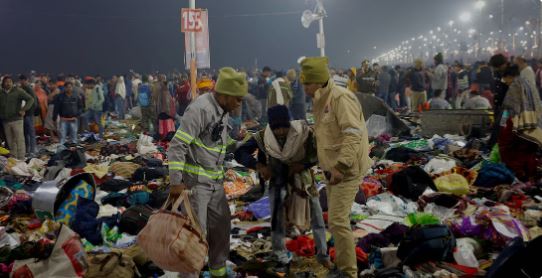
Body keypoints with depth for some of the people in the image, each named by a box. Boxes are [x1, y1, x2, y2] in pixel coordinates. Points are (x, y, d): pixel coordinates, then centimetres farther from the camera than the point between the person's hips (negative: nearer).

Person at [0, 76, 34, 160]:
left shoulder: (18, 91, -3)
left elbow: (30, 99, -7)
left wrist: (24, 109, -15)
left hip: (17, 120, -4)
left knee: (20, 141, -6)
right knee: (10, 142, 10)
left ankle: (21, 159, -3)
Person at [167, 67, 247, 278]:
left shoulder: (223, 111, 7)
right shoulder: (200, 109, -20)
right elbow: (177, 146, -22)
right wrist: (176, 182, -23)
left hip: (215, 181, 9)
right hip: (194, 181, -9)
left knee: (221, 224, 16)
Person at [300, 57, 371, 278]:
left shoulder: (341, 98, -18)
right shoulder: (321, 101, 12)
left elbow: (353, 135, -27)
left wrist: (340, 166, -31)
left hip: (346, 169, -10)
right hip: (334, 168, 10)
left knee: (338, 221, -11)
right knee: (336, 220, 16)